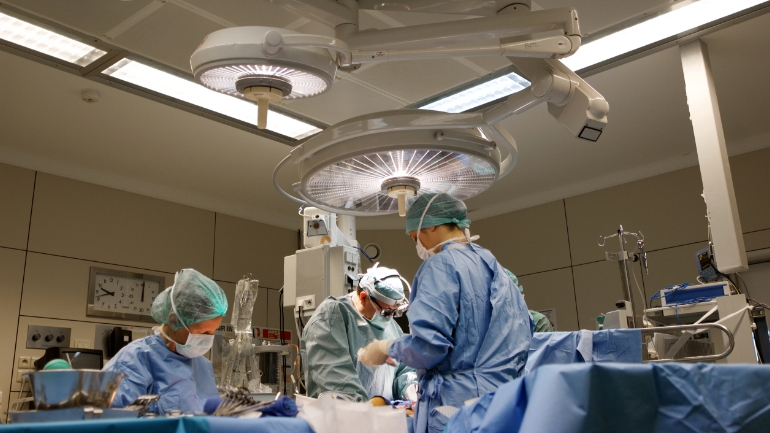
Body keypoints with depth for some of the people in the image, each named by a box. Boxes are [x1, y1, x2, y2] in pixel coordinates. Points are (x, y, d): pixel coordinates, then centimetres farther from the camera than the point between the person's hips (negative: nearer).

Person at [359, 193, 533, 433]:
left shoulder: (442, 264, -11)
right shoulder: (496, 268, 14)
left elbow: (429, 344, -20)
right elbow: (522, 337, 17)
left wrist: (387, 349, -3)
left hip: (459, 403, -8)